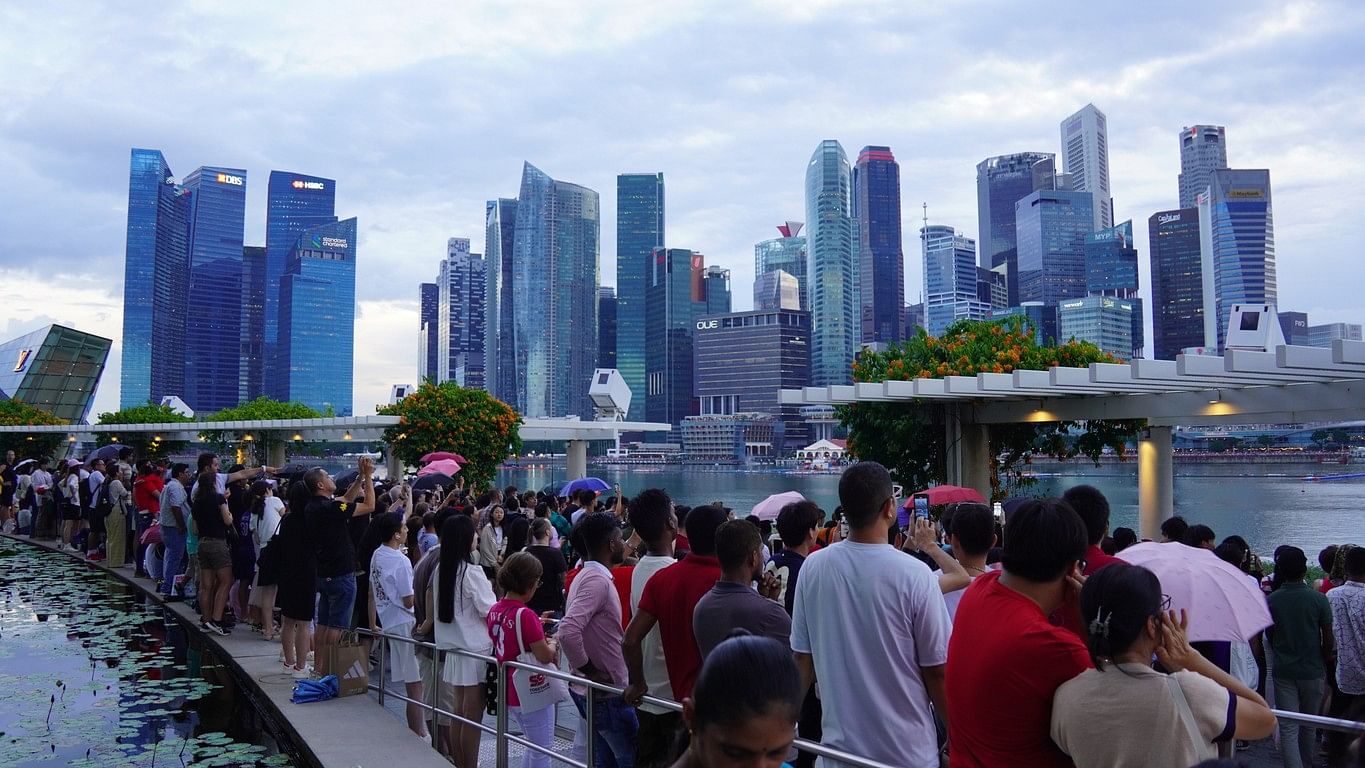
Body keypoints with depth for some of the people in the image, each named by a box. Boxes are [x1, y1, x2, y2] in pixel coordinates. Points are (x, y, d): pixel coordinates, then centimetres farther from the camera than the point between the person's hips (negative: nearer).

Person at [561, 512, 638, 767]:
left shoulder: (588, 575, 9)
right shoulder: (597, 579, -21)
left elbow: (570, 628, 20)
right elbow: (568, 632, -33)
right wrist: (589, 670, -20)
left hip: (594, 691, 10)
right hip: (606, 692, -10)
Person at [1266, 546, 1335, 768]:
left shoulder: (1271, 600, -7)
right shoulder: (1318, 599, -11)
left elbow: (1269, 636, 4)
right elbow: (1328, 638, -6)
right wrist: (1326, 662, 12)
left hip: (1283, 671, 0)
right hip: (1312, 670, 1)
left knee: (1288, 728, 1)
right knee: (1309, 725, 19)